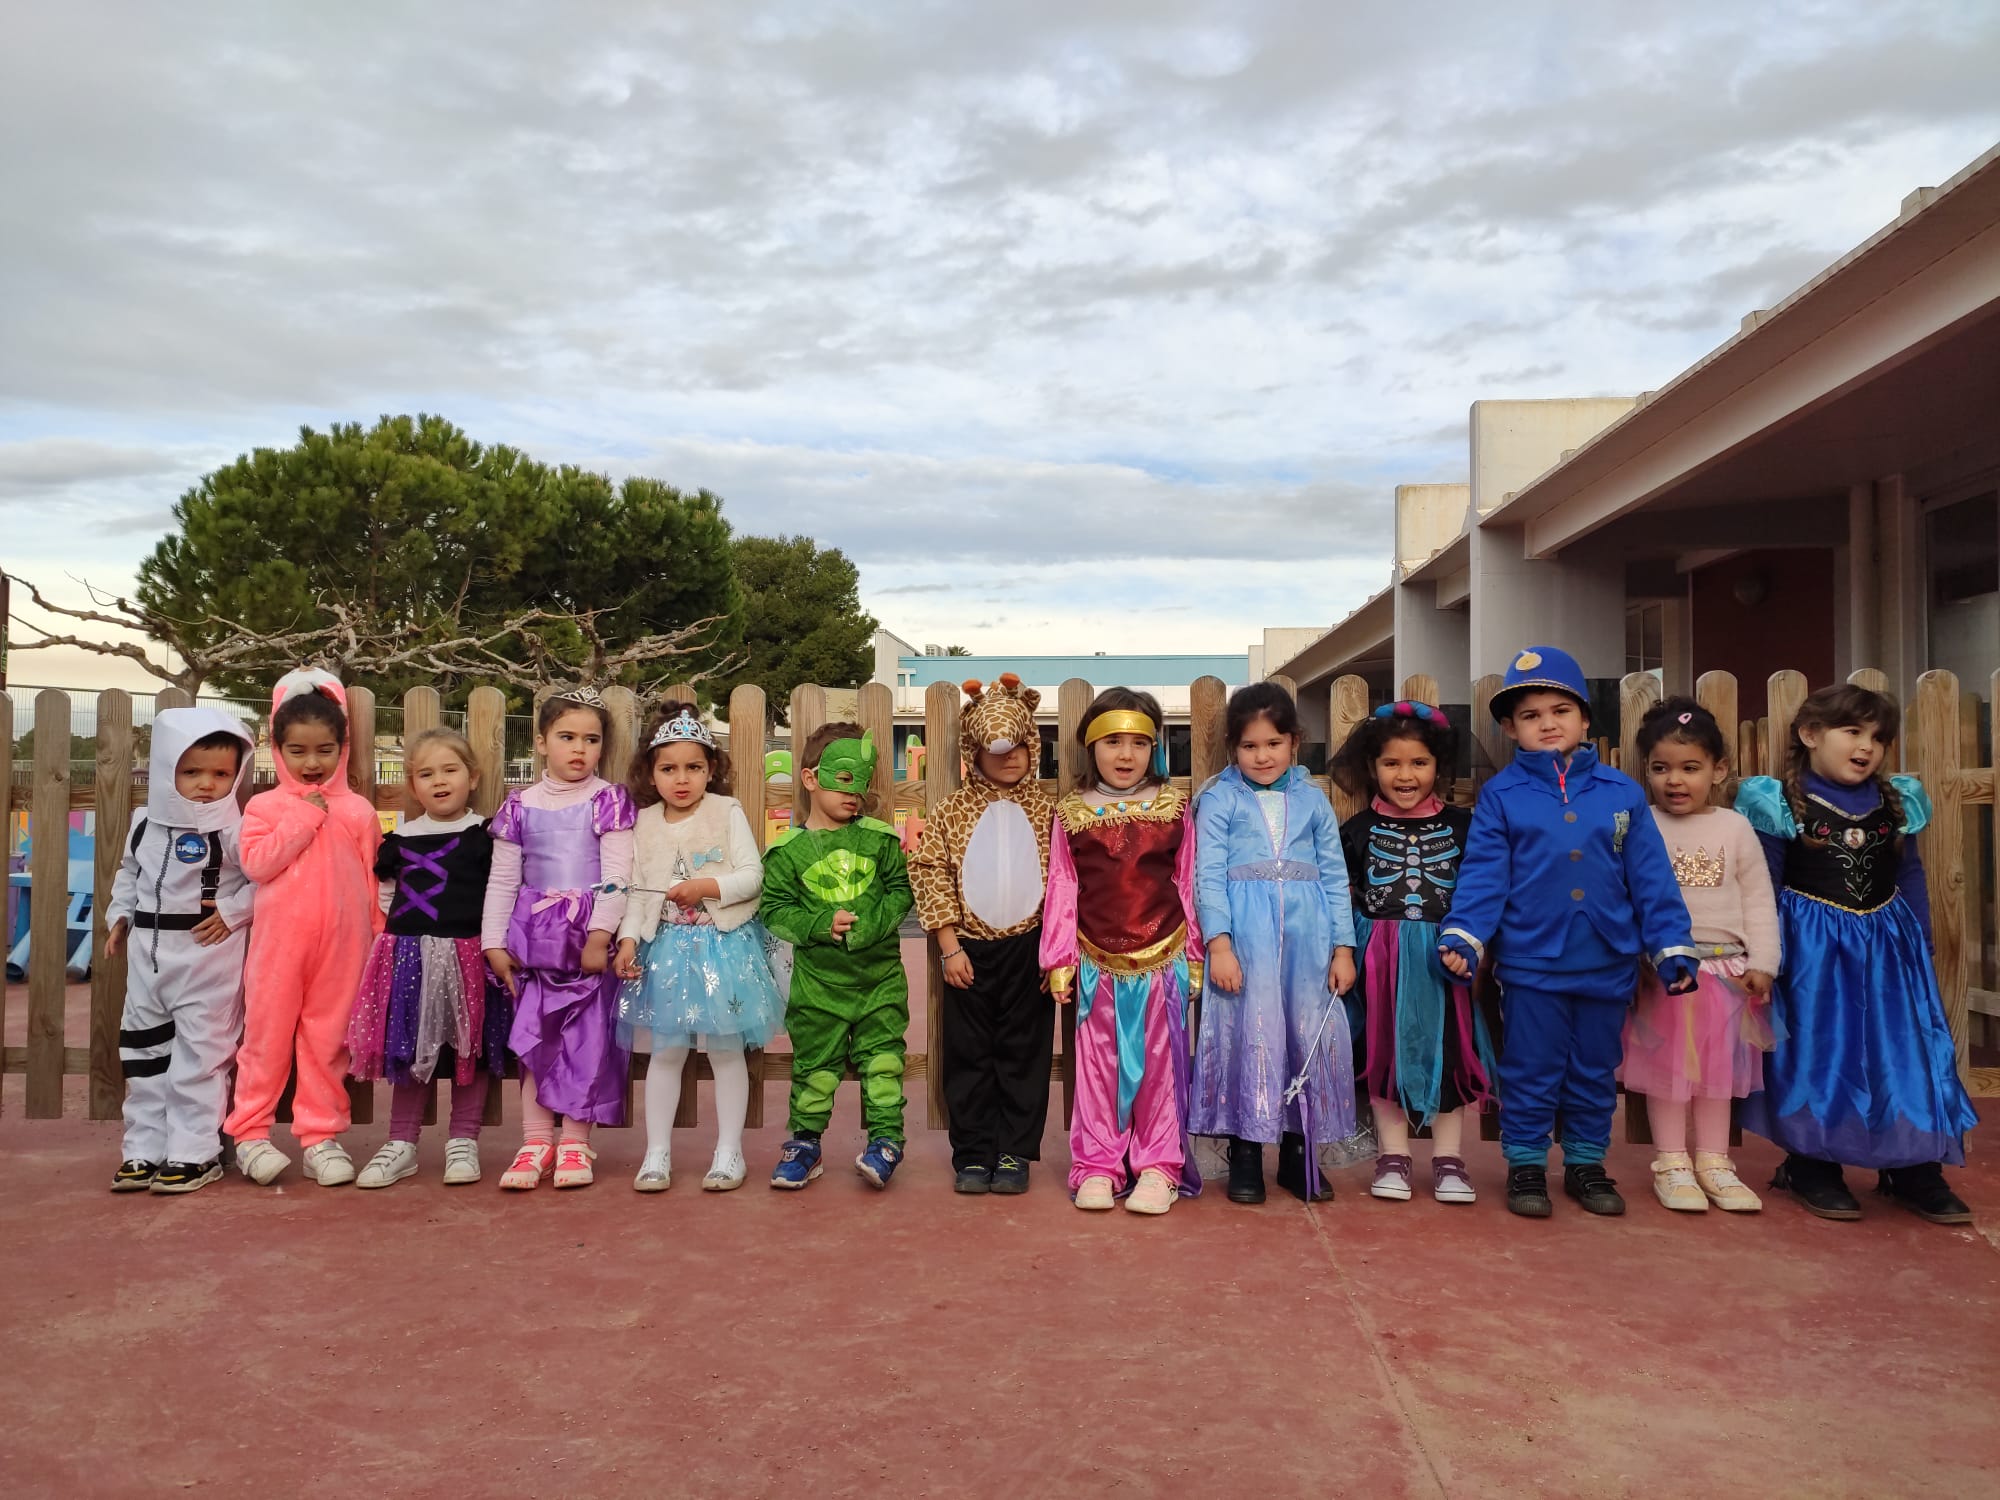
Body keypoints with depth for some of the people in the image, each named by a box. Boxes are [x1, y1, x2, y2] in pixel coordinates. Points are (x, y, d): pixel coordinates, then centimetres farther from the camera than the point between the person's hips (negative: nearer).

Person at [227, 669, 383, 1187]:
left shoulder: (358, 811, 7)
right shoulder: (265, 806, 3)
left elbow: (372, 878, 12)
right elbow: (256, 864, -11)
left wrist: (379, 934, 11)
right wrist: (304, 818, -12)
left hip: (341, 944, 1)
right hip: (280, 941, -1)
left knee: (328, 1038, 7)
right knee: (268, 1033, 6)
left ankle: (321, 1136, 16)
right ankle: (250, 1133, 18)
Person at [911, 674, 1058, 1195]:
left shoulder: (1046, 809, 2)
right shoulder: (953, 810, 1)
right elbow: (931, 875, -1)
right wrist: (949, 945, -6)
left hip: (1027, 947, 0)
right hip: (970, 947, 0)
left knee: (1024, 1051, 7)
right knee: (969, 1054, 7)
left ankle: (1015, 1153, 19)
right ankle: (972, 1155, 18)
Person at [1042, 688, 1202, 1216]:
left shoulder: (1174, 808, 3)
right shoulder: (1071, 814, 3)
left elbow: (1188, 884, 5)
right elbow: (1061, 888, 3)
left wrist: (1194, 955, 5)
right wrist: (1059, 960, 0)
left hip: (1162, 959, 0)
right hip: (1097, 963, 0)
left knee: (1159, 1063, 5)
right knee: (1098, 1064, 7)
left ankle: (1157, 1167, 14)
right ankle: (1098, 1166, 16)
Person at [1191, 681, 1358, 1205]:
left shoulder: (1314, 800, 11)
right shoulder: (1219, 799, 3)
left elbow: (1335, 877, 10)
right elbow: (1209, 875, -3)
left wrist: (1343, 947, 4)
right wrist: (1218, 944, -13)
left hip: (1309, 934, 3)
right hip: (1244, 933, -3)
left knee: (1310, 1034, 6)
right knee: (1247, 1034, 0)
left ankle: (1298, 1152, 20)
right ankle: (1245, 1154, 13)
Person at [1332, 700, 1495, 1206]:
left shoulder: (1460, 826, 2)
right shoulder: (1359, 831, 2)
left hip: (1443, 956, 0)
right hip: (1382, 956, 0)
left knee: (1447, 1050, 5)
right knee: (1385, 1051, 7)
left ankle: (1448, 1159, 16)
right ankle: (1393, 1156, 18)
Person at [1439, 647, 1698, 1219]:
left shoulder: (1623, 794, 3)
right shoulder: (1501, 796, -2)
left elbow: (1651, 878, 4)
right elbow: (1483, 876, -7)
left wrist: (1673, 947, 1)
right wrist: (1461, 936, -17)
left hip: (1608, 966, 2)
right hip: (1531, 963, -2)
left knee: (1595, 1070, 15)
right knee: (1532, 1071, 7)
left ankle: (1586, 1161, 31)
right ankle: (1525, 1163, 23)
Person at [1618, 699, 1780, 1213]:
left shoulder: (1735, 828, 3)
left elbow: (1758, 899, 6)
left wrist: (1762, 963, 1)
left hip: (1725, 968, 2)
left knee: (1719, 1061, 10)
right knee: (1667, 1062, 3)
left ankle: (1713, 1160, 21)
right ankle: (1671, 1162, 13)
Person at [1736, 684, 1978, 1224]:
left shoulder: (1897, 803, 6)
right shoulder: (1780, 805, -9)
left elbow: (1910, 876, 13)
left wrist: (1920, 945, 11)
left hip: (1886, 946, 5)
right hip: (1814, 949, -4)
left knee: (1906, 1052, 5)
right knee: (1818, 1054, 2)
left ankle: (1914, 1169, 17)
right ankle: (1812, 1166, 15)